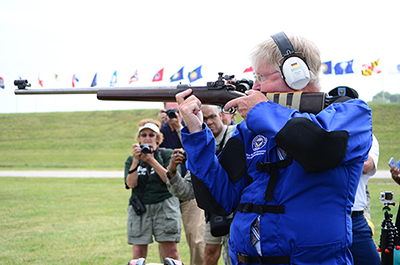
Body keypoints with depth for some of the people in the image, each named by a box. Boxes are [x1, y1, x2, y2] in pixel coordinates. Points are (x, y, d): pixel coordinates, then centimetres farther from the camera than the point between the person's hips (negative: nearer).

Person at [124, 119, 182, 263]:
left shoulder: (167, 155, 8)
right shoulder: (131, 160, 14)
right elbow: (131, 184, -2)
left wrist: (152, 161, -12)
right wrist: (136, 161, -11)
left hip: (165, 206, -2)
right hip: (139, 208, 2)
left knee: (171, 252, -8)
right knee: (138, 254, -4)